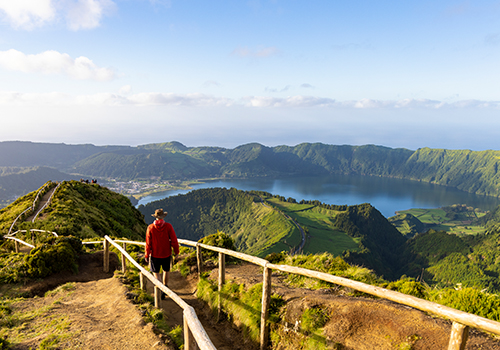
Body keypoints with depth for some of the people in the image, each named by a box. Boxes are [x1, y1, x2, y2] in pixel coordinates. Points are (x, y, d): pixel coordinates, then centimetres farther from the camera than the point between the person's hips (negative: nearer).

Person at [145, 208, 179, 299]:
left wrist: (146, 256, 3)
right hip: (166, 254, 1)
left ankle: (161, 291, -3)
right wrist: (176, 251, 1)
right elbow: (174, 240, -12)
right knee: (166, 271, 21)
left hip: (155, 255, -1)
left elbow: (148, 243, -7)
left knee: (156, 273, 11)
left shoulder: (150, 227, -11)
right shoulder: (168, 226, -12)